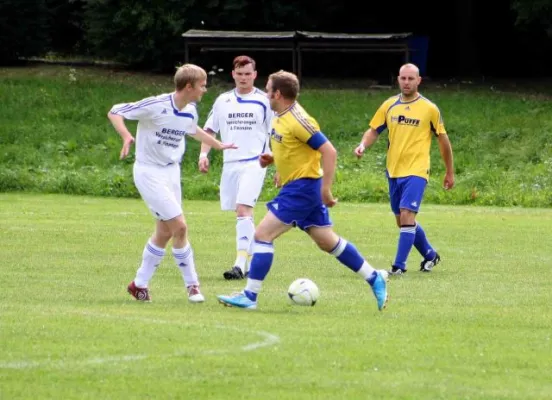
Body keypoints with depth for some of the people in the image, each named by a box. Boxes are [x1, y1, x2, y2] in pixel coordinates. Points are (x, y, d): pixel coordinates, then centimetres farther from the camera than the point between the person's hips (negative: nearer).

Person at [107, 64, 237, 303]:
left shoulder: (190, 112, 2)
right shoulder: (156, 106, -21)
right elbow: (114, 112, -16)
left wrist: (218, 145, 38)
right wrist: (126, 136, -34)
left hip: (171, 172, 8)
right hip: (149, 173, -8)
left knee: (165, 232, 10)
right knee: (179, 226, -13)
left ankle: (140, 284, 23)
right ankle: (192, 285, 0)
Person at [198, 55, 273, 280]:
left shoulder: (264, 101, 0)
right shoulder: (223, 101, 11)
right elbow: (209, 130, 19)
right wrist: (203, 154, 2)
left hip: (254, 163, -5)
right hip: (230, 164, 5)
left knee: (243, 210, -19)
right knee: (243, 214, 10)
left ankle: (241, 264, -25)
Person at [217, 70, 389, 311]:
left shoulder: (297, 120, -19)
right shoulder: (280, 118, 9)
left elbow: (329, 151, -21)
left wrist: (325, 189, -22)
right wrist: (271, 159, 8)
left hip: (302, 187, -10)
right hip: (299, 188, 10)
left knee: (263, 234, -11)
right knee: (328, 241, 15)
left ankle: (250, 296, -9)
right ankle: (374, 278, 21)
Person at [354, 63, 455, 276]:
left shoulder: (429, 108, -3)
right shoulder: (389, 105, 6)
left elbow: (443, 139, 4)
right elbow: (374, 130, 10)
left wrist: (450, 172, 8)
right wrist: (363, 145, -13)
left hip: (416, 171, -5)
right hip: (393, 170, 5)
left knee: (406, 215, -19)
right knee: (402, 220, 13)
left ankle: (399, 265, -15)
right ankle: (429, 254, 33)